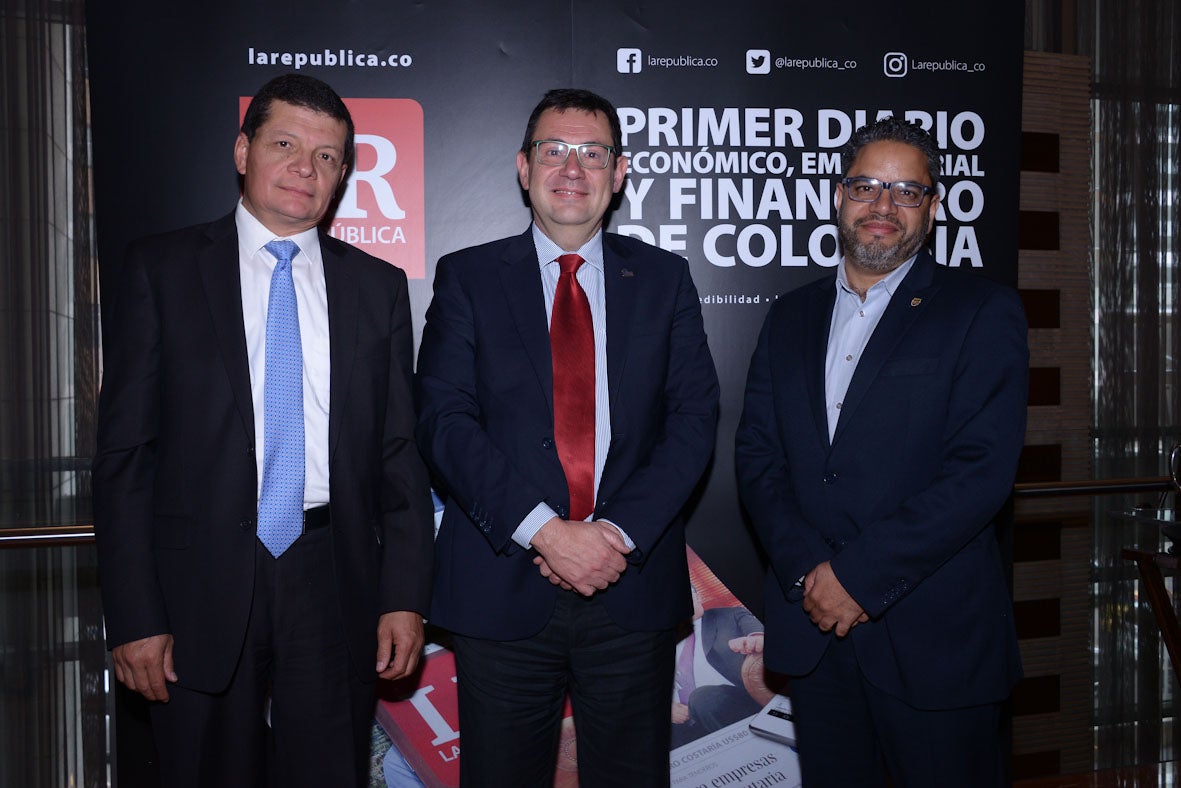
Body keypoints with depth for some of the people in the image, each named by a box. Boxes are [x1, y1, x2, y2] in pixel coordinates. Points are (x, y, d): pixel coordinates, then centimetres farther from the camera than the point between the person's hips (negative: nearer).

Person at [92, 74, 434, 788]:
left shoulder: (378, 287, 7)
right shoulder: (161, 269, 1)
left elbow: (400, 453, 7)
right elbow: (124, 453, -2)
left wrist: (406, 597, -1)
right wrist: (135, 616, -7)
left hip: (334, 585, 2)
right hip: (201, 589, -1)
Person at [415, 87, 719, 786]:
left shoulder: (665, 279, 8)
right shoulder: (467, 278, 4)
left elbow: (694, 417, 1)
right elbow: (445, 421, -6)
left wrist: (621, 532, -12)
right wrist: (544, 531, -16)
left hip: (634, 592, 1)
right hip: (503, 590, -1)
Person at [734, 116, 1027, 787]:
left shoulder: (984, 312, -2)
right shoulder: (792, 317, 13)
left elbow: (983, 471, -13)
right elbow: (757, 455, 6)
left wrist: (857, 574, -15)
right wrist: (807, 571, -10)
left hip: (934, 636, -4)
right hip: (812, 625, 4)